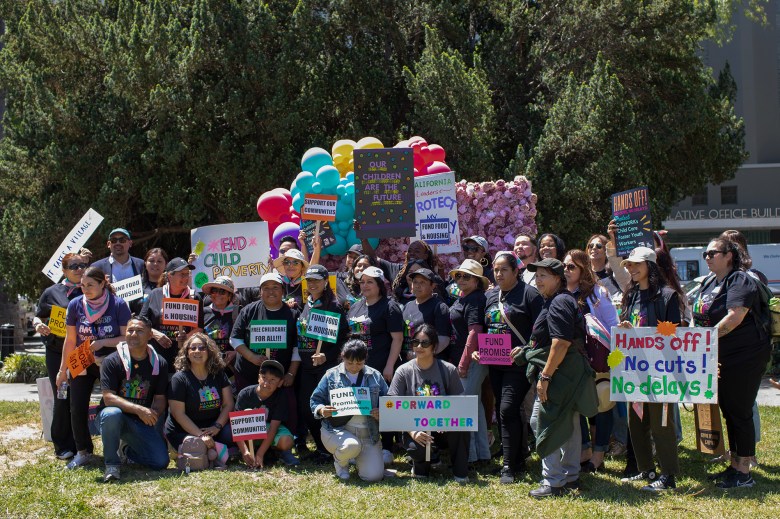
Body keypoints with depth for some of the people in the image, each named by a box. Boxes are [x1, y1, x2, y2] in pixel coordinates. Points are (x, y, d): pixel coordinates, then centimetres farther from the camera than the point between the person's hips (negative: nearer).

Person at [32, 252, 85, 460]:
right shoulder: (52, 292, 6)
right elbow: (37, 317, 13)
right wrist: (38, 325, -9)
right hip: (58, 353, -1)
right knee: (62, 399, -1)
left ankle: (77, 445, 13)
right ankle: (62, 447, 9)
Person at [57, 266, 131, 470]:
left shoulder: (118, 305, -12)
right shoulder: (75, 305, -5)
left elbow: (127, 337, -10)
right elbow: (70, 340, 3)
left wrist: (103, 342, -25)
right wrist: (63, 370, 5)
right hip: (82, 365, 2)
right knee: (78, 408, -3)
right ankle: (83, 452, 10)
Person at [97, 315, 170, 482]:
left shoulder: (159, 363, 1)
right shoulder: (112, 361, -11)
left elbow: (160, 399, 3)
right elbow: (108, 398, -19)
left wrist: (154, 414, -21)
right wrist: (139, 409, -31)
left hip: (142, 422, 3)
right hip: (116, 417, -3)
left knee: (161, 462, -13)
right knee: (112, 413, -40)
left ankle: (127, 451, 20)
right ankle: (112, 465, -18)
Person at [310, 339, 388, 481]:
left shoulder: (375, 376, 9)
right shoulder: (331, 375, 4)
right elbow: (315, 400, 6)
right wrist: (321, 410, -17)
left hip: (368, 433, 2)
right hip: (337, 429, -2)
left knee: (374, 476, -13)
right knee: (351, 446, -38)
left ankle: (358, 457, 24)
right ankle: (340, 462, 2)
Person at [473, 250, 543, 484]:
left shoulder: (528, 294, -7)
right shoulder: (489, 295, 14)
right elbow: (484, 329, 21)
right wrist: (477, 350, 5)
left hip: (518, 363, -7)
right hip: (495, 363, 7)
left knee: (508, 410, -13)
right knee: (503, 411, 12)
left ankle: (511, 466, -5)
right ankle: (518, 459, 26)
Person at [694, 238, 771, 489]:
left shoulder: (740, 280, -14)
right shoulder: (708, 284, 14)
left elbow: (734, 317, -25)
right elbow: (702, 318, 21)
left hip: (745, 357, -9)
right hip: (721, 359, 9)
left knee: (740, 413, -5)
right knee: (728, 412, 13)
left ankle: (744, 473, 2)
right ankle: (735, 466, 23)